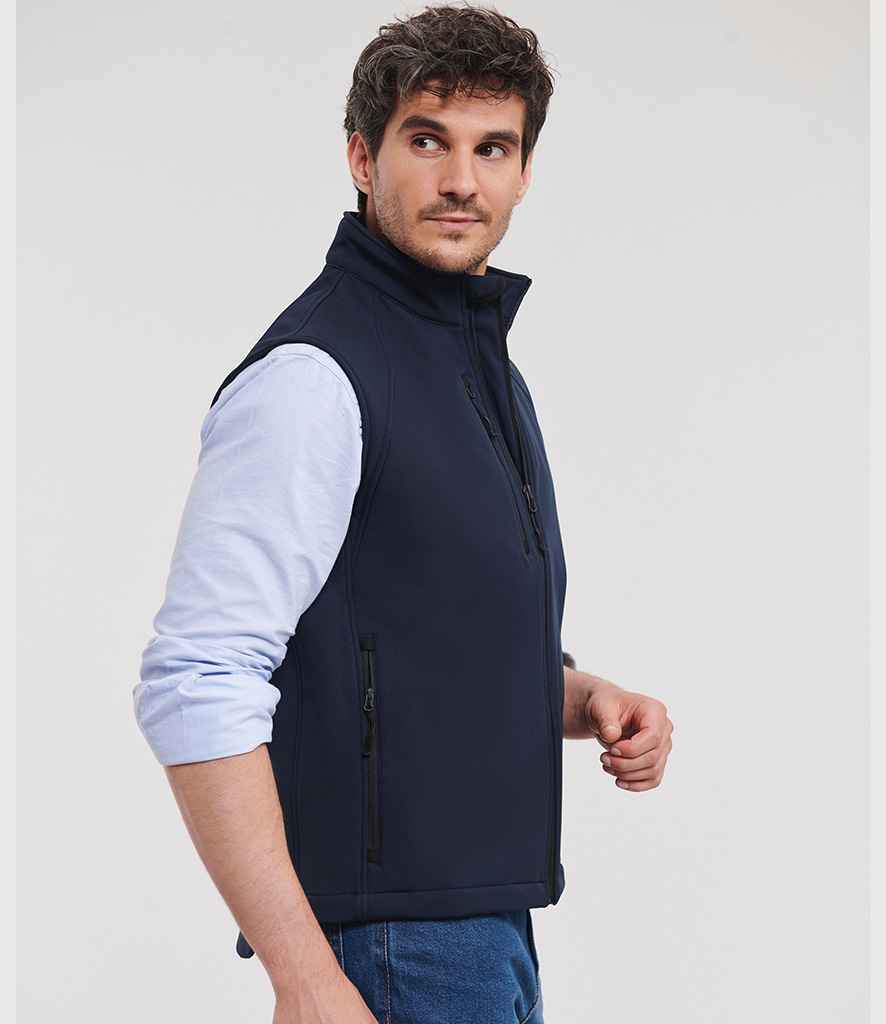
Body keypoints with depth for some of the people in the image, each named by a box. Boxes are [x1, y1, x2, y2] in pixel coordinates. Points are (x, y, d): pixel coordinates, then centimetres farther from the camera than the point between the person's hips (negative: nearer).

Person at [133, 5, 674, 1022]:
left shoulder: (484, 364, 15)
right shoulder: (313, 375, -14)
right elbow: (193, 684, -22)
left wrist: (583, 698, 5)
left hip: (483, 921, 9)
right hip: (393, 935, -9)